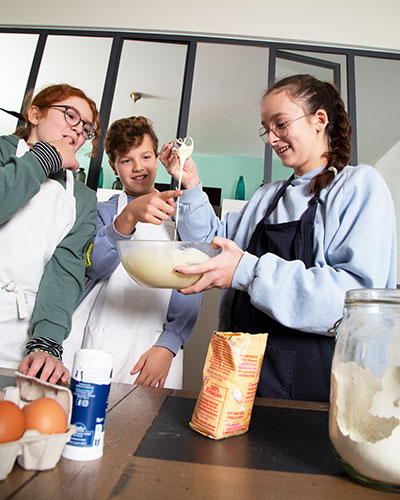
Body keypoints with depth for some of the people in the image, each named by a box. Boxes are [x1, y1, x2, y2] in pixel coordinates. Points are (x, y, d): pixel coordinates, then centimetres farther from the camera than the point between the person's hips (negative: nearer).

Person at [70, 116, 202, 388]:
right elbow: (95, 266, -11)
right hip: (98, 343, 1)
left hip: (158, 347, 0)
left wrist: (167, 345, -13)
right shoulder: (101, 211, 10)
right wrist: (129, 216, -27)